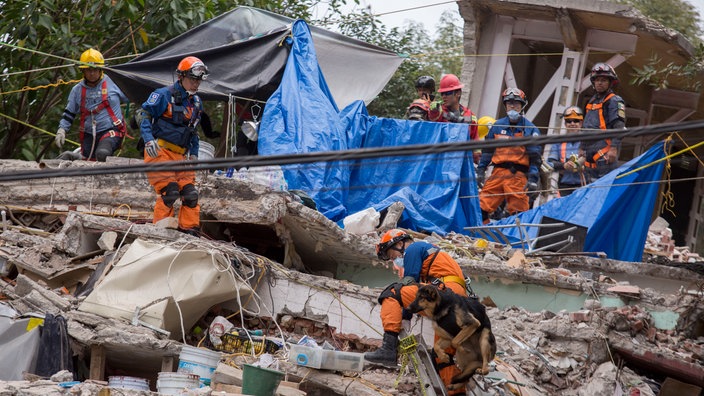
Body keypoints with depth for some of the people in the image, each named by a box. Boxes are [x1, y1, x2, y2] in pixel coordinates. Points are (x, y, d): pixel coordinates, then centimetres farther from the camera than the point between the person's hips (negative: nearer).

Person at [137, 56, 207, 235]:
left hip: (180, 155, 7)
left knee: (190, 193, -1)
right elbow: (143, 114, -8)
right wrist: (149, 139, -20)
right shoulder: (164, 95, -7)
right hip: (159, 151, -7)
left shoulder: (196, 102, 17)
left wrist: (194, 154, 18)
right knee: (169, 192, -15)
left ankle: (190, 229, 7)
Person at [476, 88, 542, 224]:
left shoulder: (530, 129, 4)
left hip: (518, 176, -3)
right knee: (481, 207, -3)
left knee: (518, 213, -3)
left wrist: (533, 179, -10)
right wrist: (480, 170, 12)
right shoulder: (498, 126, 14)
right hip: (498, 172, 3)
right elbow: (487, 150, 20)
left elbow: (535, 156, 0)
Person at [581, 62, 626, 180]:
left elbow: (619, 127, -13)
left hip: (604, 152, -9)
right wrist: (582, 148, 27)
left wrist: (614, 148, -22)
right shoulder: (592, 101, 23)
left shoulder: (615, 101, -3)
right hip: (590, 151, 9)